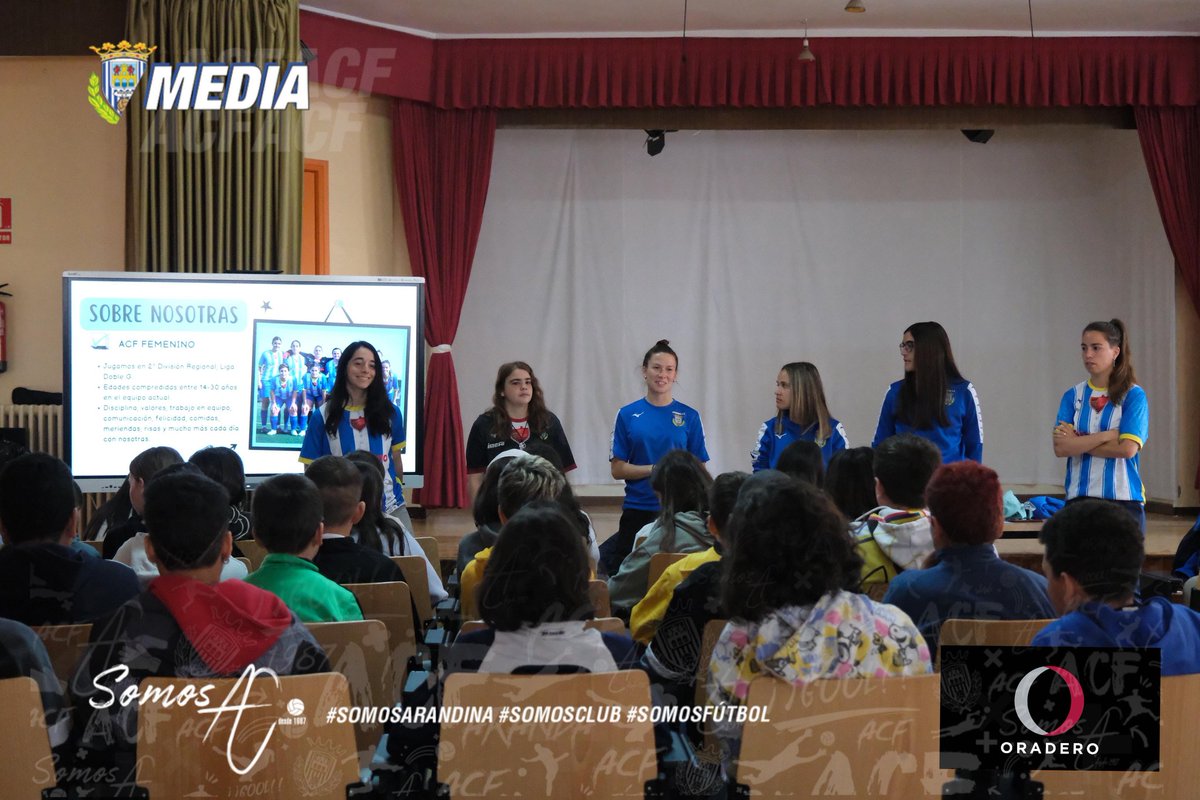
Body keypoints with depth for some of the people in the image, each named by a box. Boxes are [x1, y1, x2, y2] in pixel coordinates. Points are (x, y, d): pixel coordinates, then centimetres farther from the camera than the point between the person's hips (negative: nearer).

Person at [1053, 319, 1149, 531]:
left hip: (1123, 499, -2)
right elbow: (1060, 448, -4)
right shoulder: (1073, 396, 8)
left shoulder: (1133, 395, -1)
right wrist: (1107, 435, -11)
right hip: (1079, 498, 3)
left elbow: (1128, 448, -12)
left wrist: (1078, 442, -5)